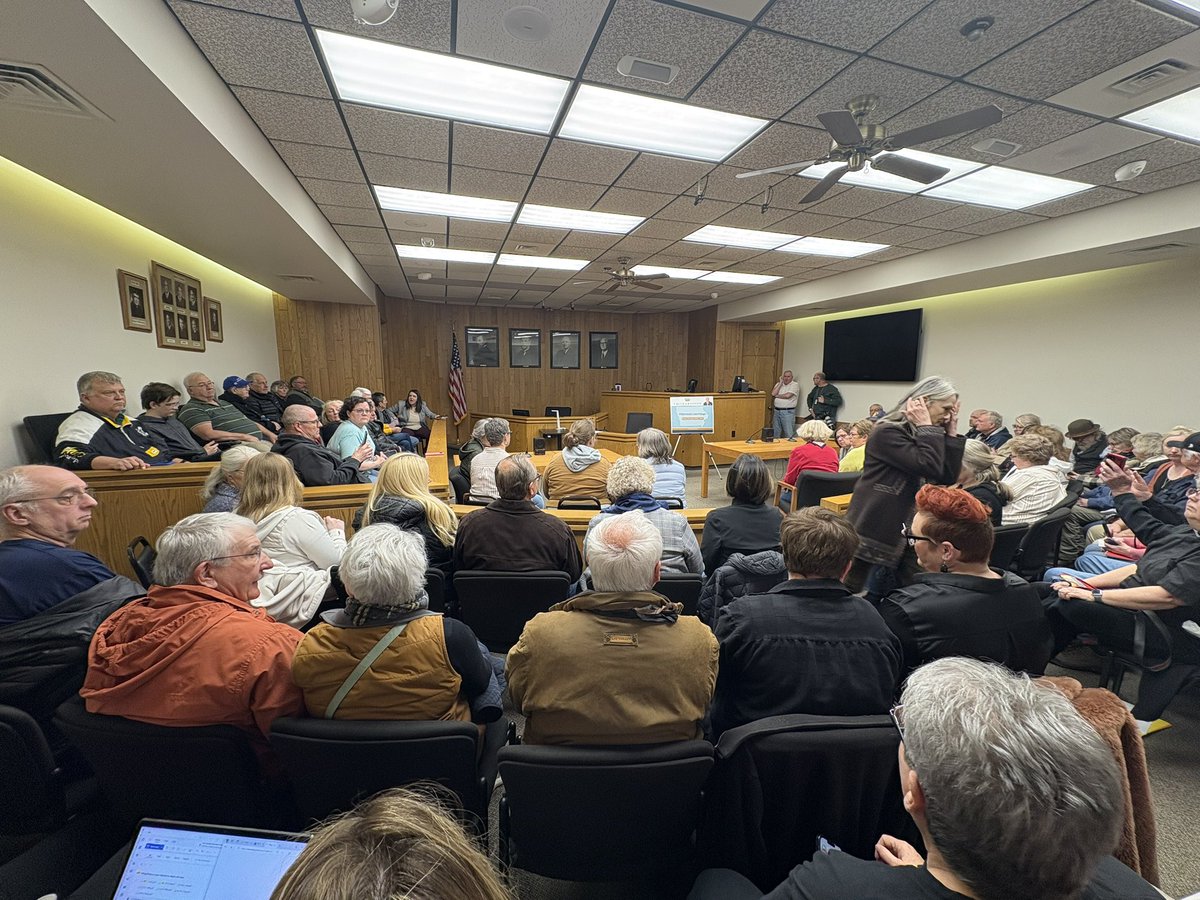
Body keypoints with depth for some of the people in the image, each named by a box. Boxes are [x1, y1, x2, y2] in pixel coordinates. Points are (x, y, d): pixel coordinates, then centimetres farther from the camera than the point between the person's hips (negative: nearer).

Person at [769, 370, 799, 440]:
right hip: (777, 411, 6)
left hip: (788, 412, -6)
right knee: (775, 433, 13)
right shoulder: (779, 384, 13)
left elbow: (787, 395, -17)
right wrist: (781, 383, -3)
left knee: (789, 434, -7)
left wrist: (777, 395, -1)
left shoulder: (795, 385, -3)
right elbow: (773, 393, -5)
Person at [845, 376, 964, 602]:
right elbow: (929, 468, -24)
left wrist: (951, 433, 2)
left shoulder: (918, 435, 11)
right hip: (871, 531, -9)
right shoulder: (887, 433, -15)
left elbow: (948, 477, 4)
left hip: (900, 532, 9)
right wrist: (927, 428, -15)